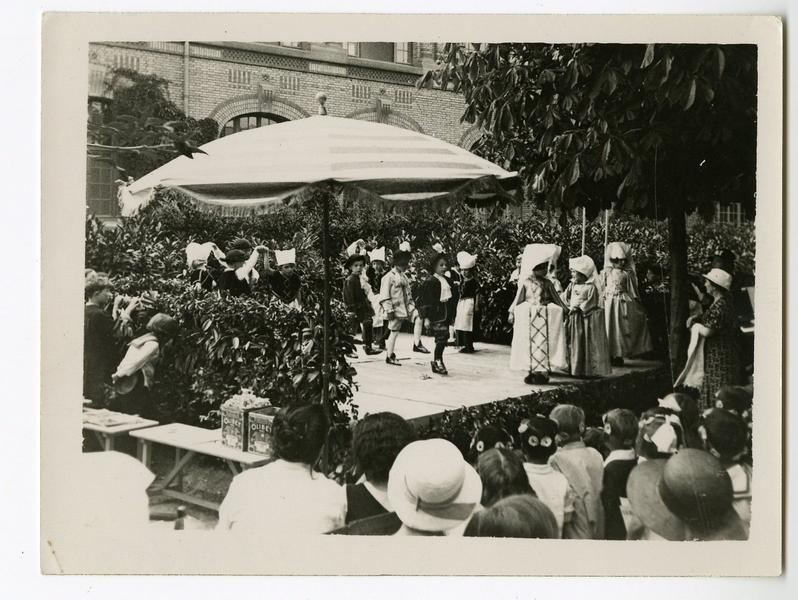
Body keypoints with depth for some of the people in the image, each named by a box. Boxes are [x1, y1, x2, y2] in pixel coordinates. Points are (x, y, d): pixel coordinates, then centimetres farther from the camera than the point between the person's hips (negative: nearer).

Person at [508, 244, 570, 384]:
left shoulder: (547, 283, 6)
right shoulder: (525, 282, 1)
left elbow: (556, 299, 12)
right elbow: (518, 299, 4)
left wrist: (564, 310, 8)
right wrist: (512, 313, 1)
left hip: (545, 318, 1)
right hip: (528, 317, -1)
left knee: (544, 345, -2)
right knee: (530, 345, 0)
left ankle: (543, 371, 2)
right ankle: (531, 372, 6)